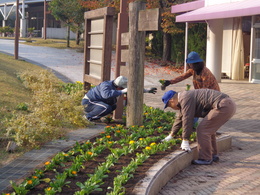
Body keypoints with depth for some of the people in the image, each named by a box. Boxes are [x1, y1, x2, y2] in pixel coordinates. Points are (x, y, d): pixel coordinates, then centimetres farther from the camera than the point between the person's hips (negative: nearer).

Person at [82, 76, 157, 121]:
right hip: (88, 102, -9)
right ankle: (90, 115, -9)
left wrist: (147, 90, 2)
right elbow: (106, 94, -52)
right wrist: (122, 91, -47)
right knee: (106, 107, -30)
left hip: (97, 101, 9)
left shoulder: (117, 86, -5)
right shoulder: (105, 85, -29)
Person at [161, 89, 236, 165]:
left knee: (202, 129, -7)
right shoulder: (183, 99, 23)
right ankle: (213, 155, 27)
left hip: (223, 107, -11)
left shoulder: (185, 99, -11)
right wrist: (171, 136, 40)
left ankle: (205, 158, -1)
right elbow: (180, 119, 33)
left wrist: (185, 141, -8)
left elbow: (187, 120, -13)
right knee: (208, 130, 21)